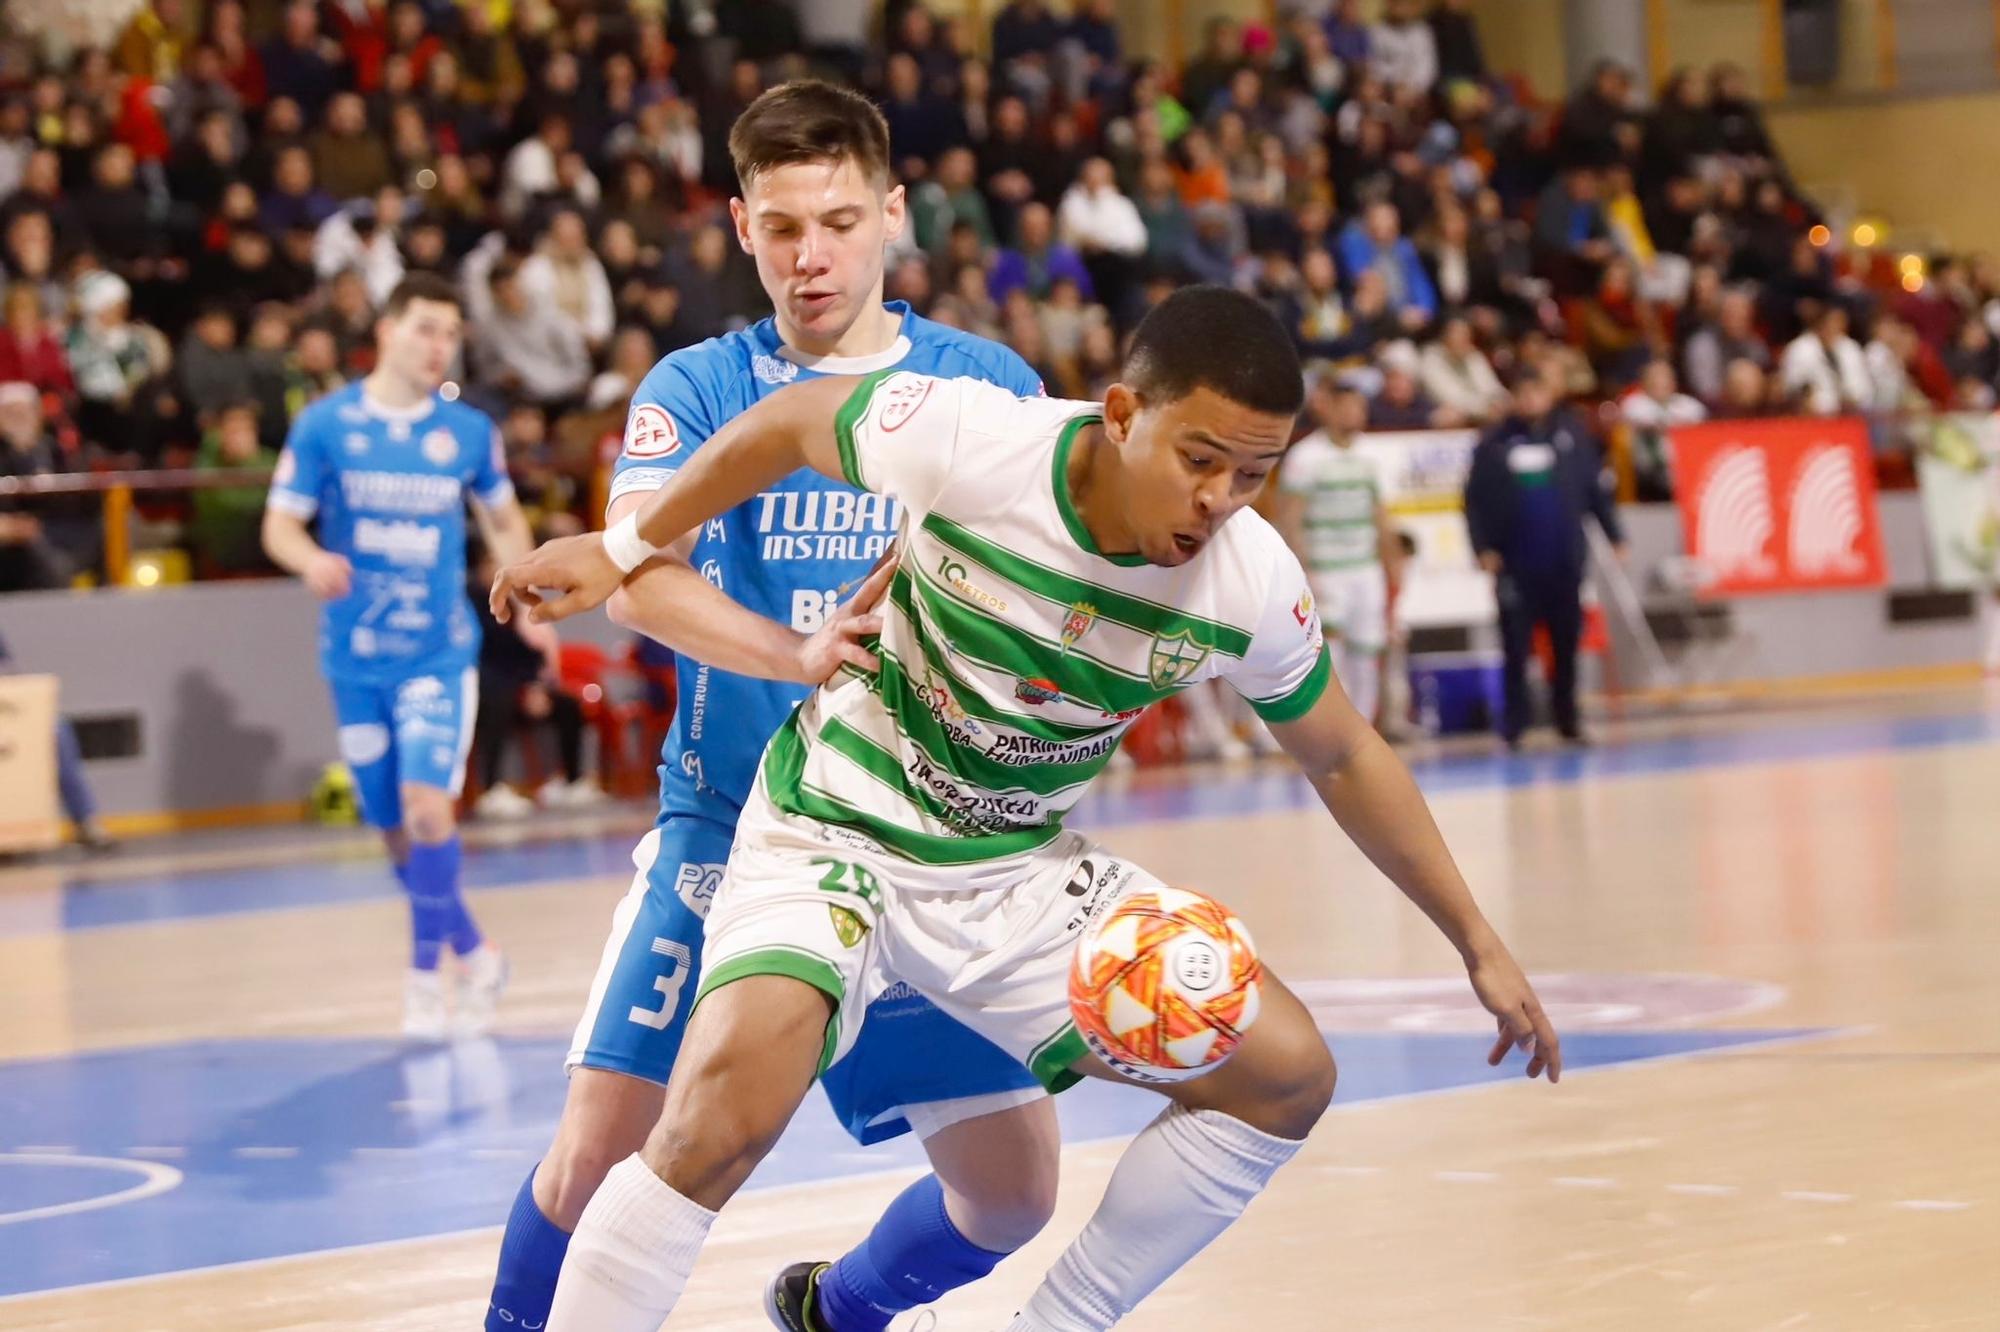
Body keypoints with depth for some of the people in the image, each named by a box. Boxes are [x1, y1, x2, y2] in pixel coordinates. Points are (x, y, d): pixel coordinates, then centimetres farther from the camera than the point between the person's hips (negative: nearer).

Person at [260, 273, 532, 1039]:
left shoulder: (469, 431, 1)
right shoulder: (325, 425, -3)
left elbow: (503, 519, 16)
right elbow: (280, 524, -3)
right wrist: (313, 561, -25)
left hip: (440, 652, -1)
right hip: (356, 655, 1)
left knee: (427, 805, -19)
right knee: (395, 829, 8)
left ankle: (426, 978, -7)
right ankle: (474, 955, 29)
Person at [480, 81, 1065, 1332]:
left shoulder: (988, 382, 3)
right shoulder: (697, 388, -1)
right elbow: (642, 576, -18)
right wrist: (799, 655, -37)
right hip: (731, 820, -2)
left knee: (1013, 1186, 2)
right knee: (601, 1150, -13)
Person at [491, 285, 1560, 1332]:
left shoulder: (1253, 586, -14)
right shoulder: (969, 442, -25)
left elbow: (1341, 757, 5)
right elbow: (791, 425, -4)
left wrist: (1476, 942, 8)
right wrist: (627, 548, 6)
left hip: (1019, 874, 5)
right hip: (836, 828, -4)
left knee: (1287, 1075, -5)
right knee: (726, 1115, -30)